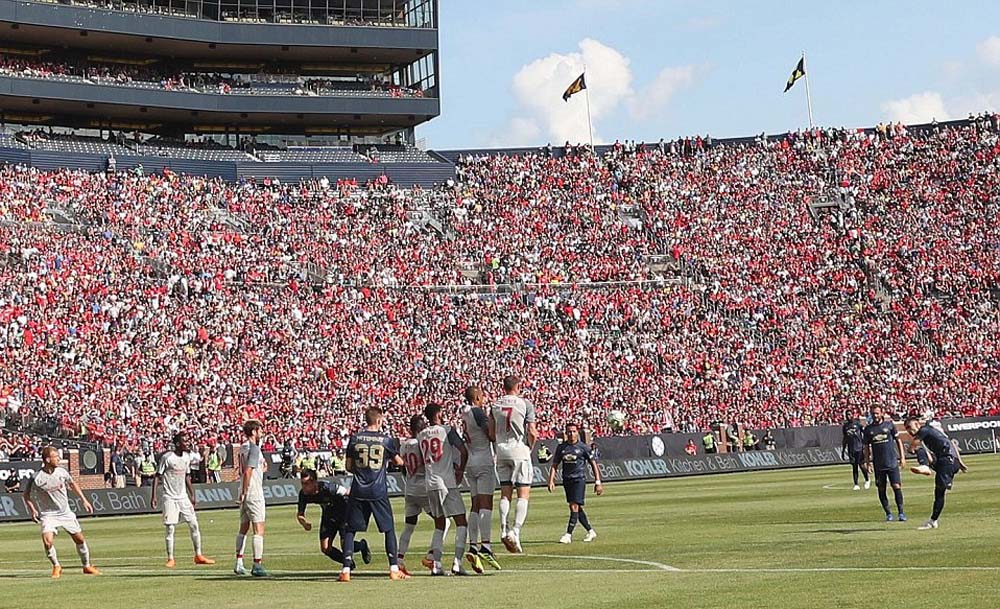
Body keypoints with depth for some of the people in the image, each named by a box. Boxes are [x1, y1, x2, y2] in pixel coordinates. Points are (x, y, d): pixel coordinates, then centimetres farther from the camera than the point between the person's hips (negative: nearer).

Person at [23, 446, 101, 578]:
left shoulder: (61, 472, -5)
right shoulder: (37, 478, -17)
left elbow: (72, 484, 14)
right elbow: (27, 495, -3)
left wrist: (84, 500, 13)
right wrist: (32, 509, -17)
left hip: (66, 513, 4)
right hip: (48, 514, -4)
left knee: (80, 539, 8)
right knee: (47, 541, -23)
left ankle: (87, 566, 29)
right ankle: (56, 567, 2)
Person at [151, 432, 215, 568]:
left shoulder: (187, 457, 8)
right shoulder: (167, 457, -11)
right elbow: (157, 476, -7)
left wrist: (192, 496, 17)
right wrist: (153, 496, -12)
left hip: (183, 497, 6)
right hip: (170, 498, -6)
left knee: (194, 525, 2)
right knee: (170, 528, -4)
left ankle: (198, 556, 10)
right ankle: (170, 559, 4)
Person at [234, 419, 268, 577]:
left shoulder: (243, 448, 13)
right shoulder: (254, 448, -13)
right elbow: (247, 472, -21)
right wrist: (244, 492, -19)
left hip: (245, 494, 9)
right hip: (254, 493, -9)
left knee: (243, 529, 15)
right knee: (258, 529, -8)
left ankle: (239, 564, 18)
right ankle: (257, 565, -11)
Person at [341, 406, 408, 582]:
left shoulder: (354, 439, 1)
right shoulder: (386, 440, -1)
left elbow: (349, 467, 5)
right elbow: (399, 462, 12)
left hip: (358, 491, 1)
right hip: (379, 491, -1)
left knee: (350, 530, 7)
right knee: (389, 529, 11)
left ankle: (346, 570, -2)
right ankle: (394, 568, 7)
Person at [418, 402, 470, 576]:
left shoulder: (421, 435, 11)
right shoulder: (447, 430, -5)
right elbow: (464, 451, -11)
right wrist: (461, 471, 5)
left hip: (430, 484, 6)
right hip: (447, 483, -6)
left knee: (439, 524, 14)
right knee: (461, 522, -1)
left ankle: (436, 564, 6)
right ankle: (457, 561, -13)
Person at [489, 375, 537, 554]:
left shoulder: (495, 405, 8)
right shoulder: (526, 404, -4)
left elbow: (491, 433, 7)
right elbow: (532, 432, -7)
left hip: (501, 451, 4)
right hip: (520, 451, -4)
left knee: (505, 493, 10)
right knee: (523, 494, -2)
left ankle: (504, 529, -2)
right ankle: (515, 531, -15)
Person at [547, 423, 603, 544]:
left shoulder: (582, 447, -2)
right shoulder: (561, 447, 8)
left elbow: (593, 464, 2)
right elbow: (554, 465, 11)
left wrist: (598, 482, -2)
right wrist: (551, 480, -3)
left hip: (579, 479, -5)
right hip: (567, 480, 5)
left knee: (574, 506, -14)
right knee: (576, 508, 9)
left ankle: (568, 535, -15)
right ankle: (590, 531, 23)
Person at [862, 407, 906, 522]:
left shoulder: (889, 424, 3)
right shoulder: (868, 429, 7)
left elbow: (898, 440, 8)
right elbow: (867, 446, 13)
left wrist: (902, 457, 3)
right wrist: (867, 461, 5)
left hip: (892, 462, -2)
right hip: (878, 464, 2)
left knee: (897, 486, -7)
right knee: (881, 489, 3)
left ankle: (901, 513, -2)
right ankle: (888, 513, 13)